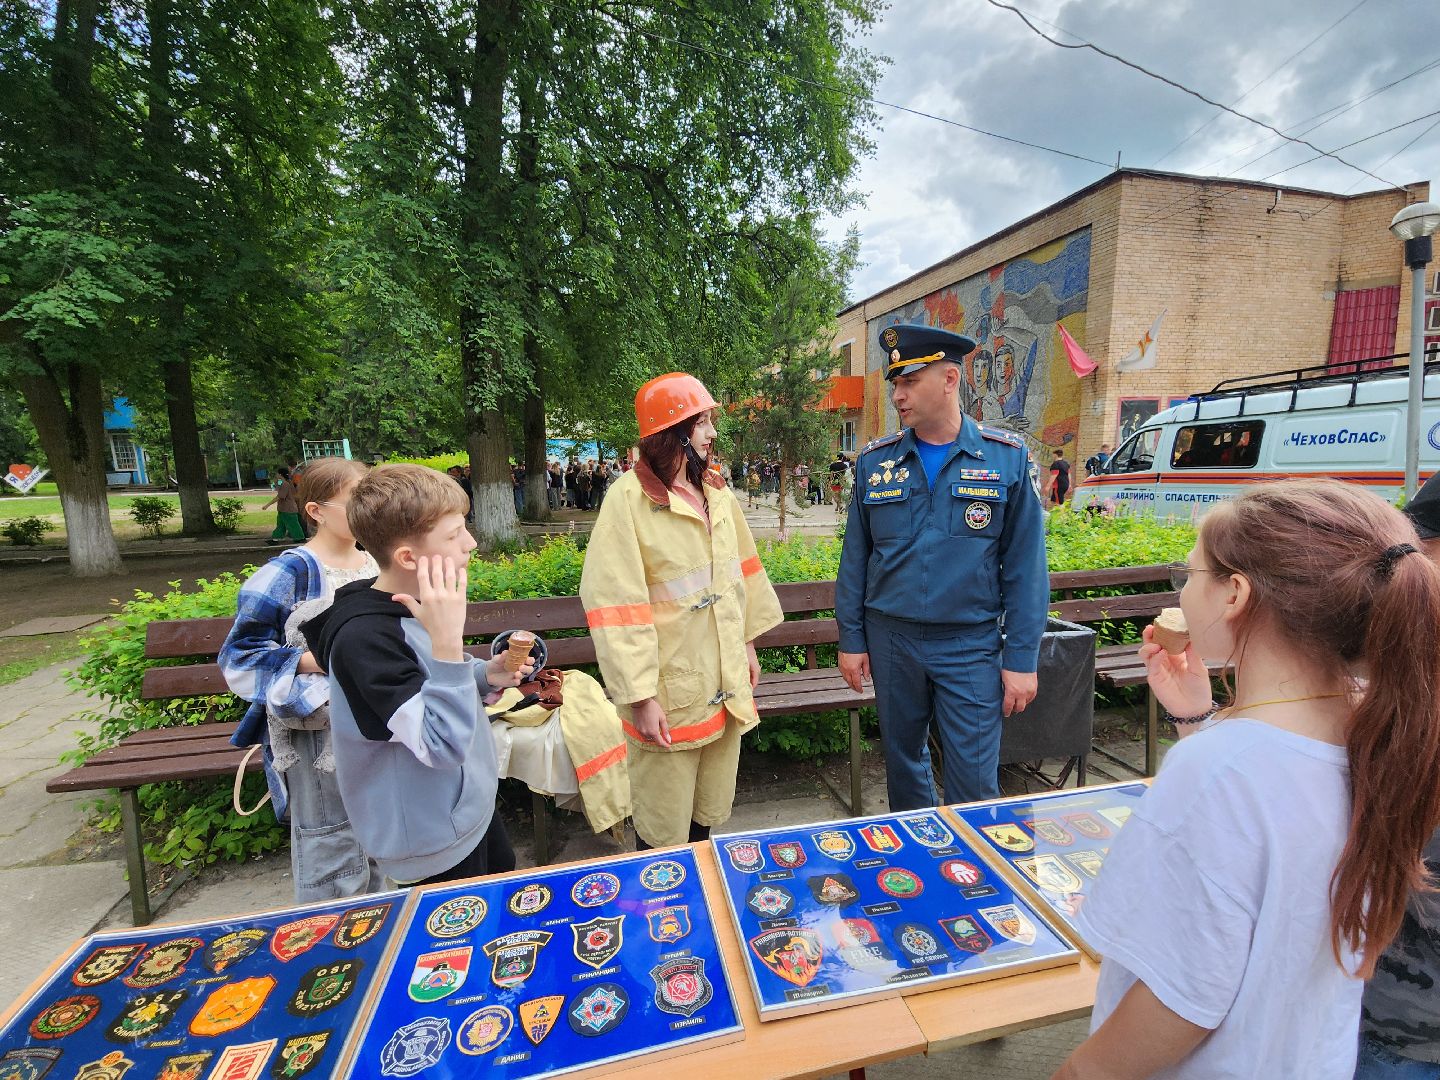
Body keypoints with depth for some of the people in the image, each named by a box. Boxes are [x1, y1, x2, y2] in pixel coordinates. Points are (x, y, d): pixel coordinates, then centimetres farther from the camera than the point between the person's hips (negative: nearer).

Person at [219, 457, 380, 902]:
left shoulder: (378, 565, 3)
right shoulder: (288, 573, -15)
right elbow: (240, 655, -12)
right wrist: (320, 660, -21)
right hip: (318, 729, -6)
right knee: (330, 848, 8)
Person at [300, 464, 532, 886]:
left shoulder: (417, 604, -4)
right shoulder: (362, 637, -32)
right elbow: (444, 746, -34)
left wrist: (485, 676, -6)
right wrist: (447, 640, -43)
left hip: (470, 807, 9)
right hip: (435, 848, -8)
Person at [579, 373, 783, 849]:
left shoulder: (717, 492, 6)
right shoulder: (629, 499, -15)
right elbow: (617, 606, -18)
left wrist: (748, 641, 17)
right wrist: (640, 697, -18)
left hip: (726, 684, 7)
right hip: (670, 693, -6)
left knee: (710, 812, 23)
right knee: (663, 829, 12)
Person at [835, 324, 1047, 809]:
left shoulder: (1007, 458, -4)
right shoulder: (875, 461, 0)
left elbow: (1024, 566, -3)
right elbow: (855, 557, 4)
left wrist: (1022, 658, -5)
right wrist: (851, 640, 3)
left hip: (971, 646, -2)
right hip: (890, 640, 2)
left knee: (974, 781, 5)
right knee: (903, 762, 18)